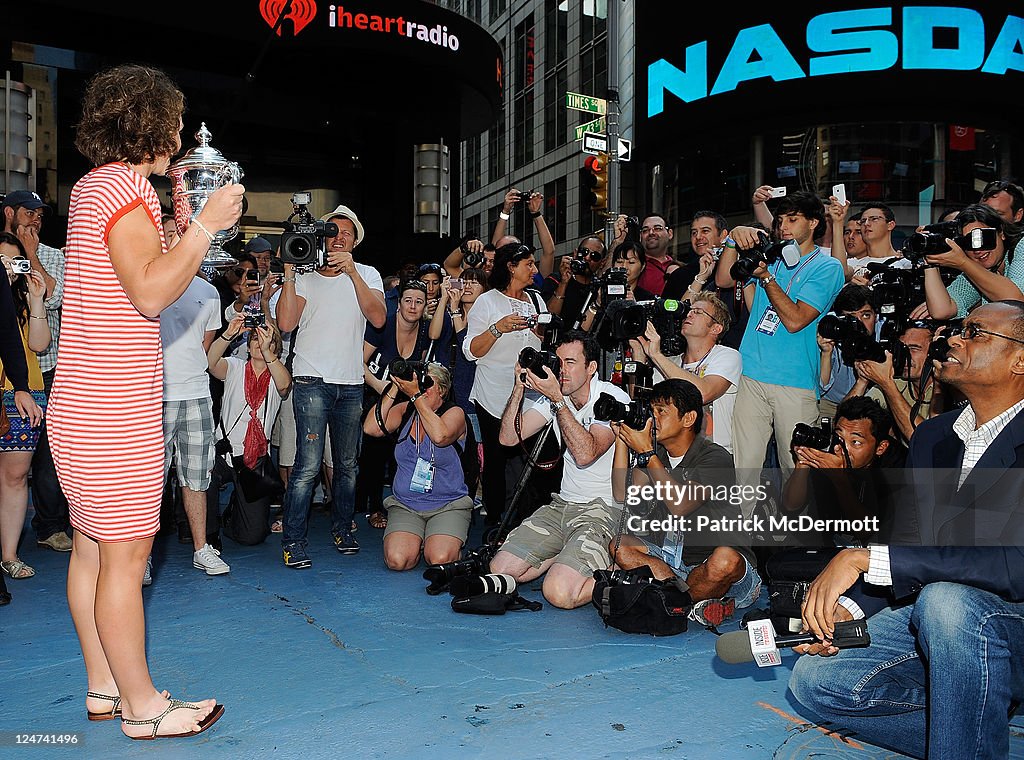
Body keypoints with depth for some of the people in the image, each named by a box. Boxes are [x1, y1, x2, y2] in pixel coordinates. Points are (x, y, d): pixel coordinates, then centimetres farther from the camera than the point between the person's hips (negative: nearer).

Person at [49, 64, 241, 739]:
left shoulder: (92, 186, 18)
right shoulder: (124, 187, -12)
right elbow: (152, 293, -23)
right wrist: (206, 225, -17)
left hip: (86, 402, 10)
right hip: (114, 410, -10)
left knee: (93, 548, 15)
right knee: (125, 556, -2)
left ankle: (105, 688, 27)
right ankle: (142, 705, 10)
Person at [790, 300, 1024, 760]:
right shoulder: (932, 438, 8)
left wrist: (865, 558, -31)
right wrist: (846, 608, -8)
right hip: (931, 616, 7)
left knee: (945, 601, -38)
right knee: (813, 680, -7)